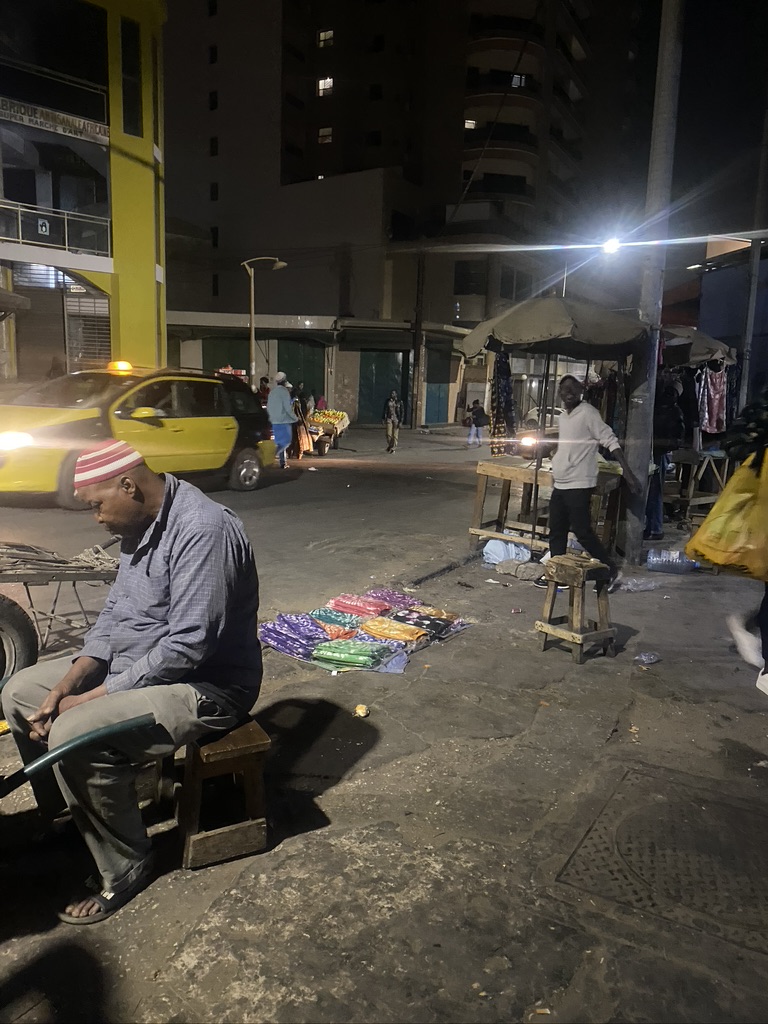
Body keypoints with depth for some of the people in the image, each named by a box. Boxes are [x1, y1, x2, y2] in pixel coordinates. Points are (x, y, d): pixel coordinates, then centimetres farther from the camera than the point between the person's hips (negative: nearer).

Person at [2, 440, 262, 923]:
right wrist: (69, 682, -4)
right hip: (134, 662, 10)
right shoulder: (142, 525, 3)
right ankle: (63, 815, 25)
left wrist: (93, 698, -21)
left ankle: (126, 869, -3)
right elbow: (116, 612, 10)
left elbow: (187, 647, -30)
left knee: (74, 738, -26)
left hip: (204, 684, -10)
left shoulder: (203, 531, -28)